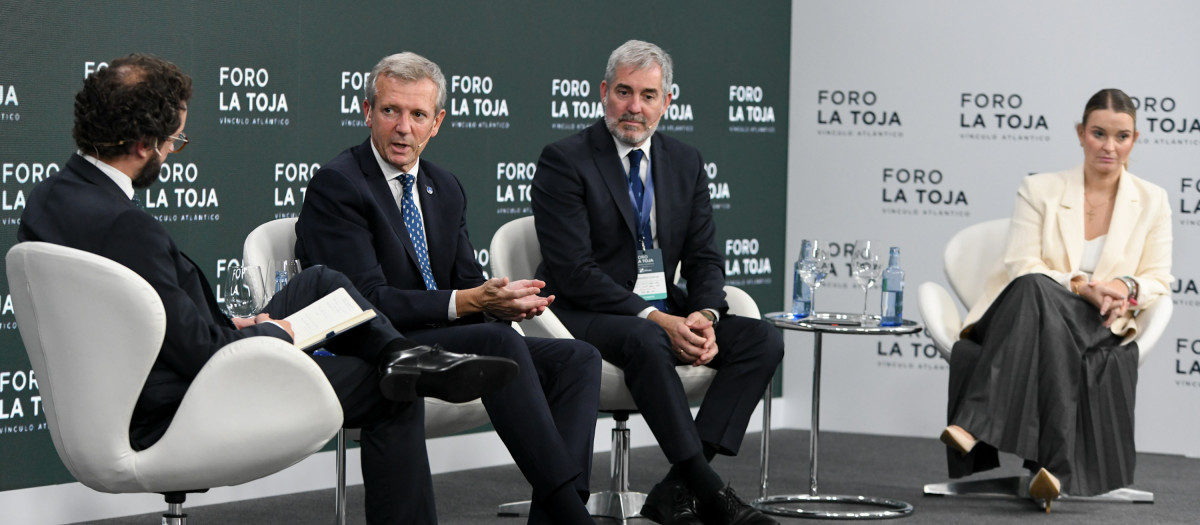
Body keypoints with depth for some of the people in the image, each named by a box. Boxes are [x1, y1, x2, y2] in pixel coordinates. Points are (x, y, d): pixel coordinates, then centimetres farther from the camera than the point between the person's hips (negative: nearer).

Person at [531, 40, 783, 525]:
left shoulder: (685, 162, 11)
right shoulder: (564, 161, -9)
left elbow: (704, 257, 10)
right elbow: (573, 270, -16)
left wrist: (705, 315, -13)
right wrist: (654, 319, -24)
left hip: (666, 312, 7)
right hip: (587, 316, -7)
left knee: (763, 340, -15)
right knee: (646, 341, -38)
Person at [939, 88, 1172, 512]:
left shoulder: (1152, 201, 14)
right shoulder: (1039, 190, 8)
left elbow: (1158, 280, 11)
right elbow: (1022, 267, -1)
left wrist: (1127, 287, -12)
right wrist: (1079, 286, -18)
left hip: (1103, 330, 0)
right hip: (1030, 318, 0)